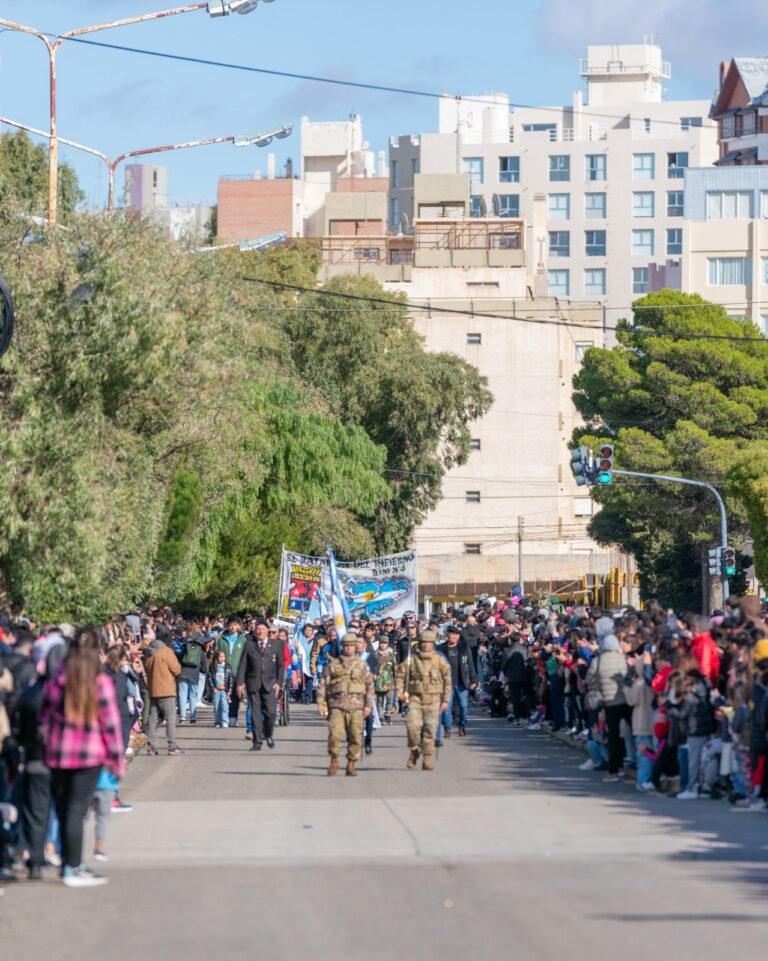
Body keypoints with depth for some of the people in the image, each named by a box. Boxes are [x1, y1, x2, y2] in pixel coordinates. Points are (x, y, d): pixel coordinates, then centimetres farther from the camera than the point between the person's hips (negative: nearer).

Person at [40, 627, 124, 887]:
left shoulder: (56, 680, 1)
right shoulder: (102, 682, -9)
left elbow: (45, 718, 7)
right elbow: (111, 723, -7)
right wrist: (116, 758, 0)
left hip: (58, 752, 3)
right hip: (90, 753, -3)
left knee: (64, 808, 13)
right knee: (77, 810, -2)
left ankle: (71, 863, 20)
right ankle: (73, 868, -2)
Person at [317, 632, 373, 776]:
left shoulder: (362, 665, 12)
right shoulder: (333, 664, 10)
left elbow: (369, 686, 11)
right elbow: (323, 684, 9)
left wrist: (368, 705, 3)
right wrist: (321, 702, 0)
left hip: (356, 706, 1)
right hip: (336, 705, -1)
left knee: (355, 736, -1)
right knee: (335, 734, -13)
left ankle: (351, 764, 9)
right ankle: (334, 761, 3)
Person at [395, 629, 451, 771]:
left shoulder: (440, 661, 5)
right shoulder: (411, 659, 4)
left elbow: (447, 681, 9)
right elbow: (399, 674, 11)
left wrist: (445, 700, 5)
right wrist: (400, 693, 0)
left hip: (433, 700, 0)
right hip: (414, 698, 0)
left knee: (430, 729, -3)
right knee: (413, 726, -13)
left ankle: (428, 758, 5)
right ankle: (414, 751, 10)